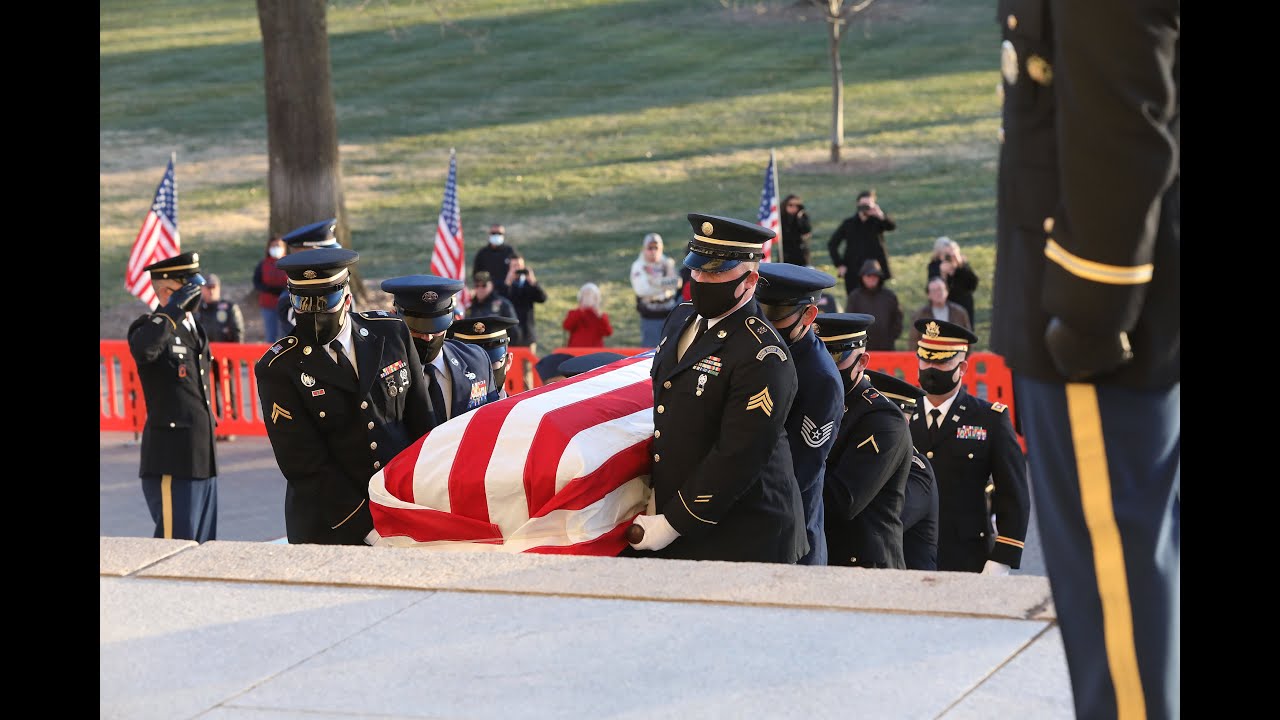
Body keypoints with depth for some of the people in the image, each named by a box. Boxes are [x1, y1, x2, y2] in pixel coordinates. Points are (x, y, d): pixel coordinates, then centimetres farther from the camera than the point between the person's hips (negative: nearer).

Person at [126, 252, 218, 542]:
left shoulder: (194, 327, 16)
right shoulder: (150, 327, -10)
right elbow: (143, 350, -36)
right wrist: (176, 307, -27)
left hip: (203, 460, 8)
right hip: (171, 463, -8)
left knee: (204, 547, 11)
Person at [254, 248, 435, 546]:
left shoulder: (391, 332, 3)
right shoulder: (278, 369, -8)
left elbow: (421, 422, 8)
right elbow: (305, 466, -11)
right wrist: (369, 528, -15)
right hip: (330, 531, -3)